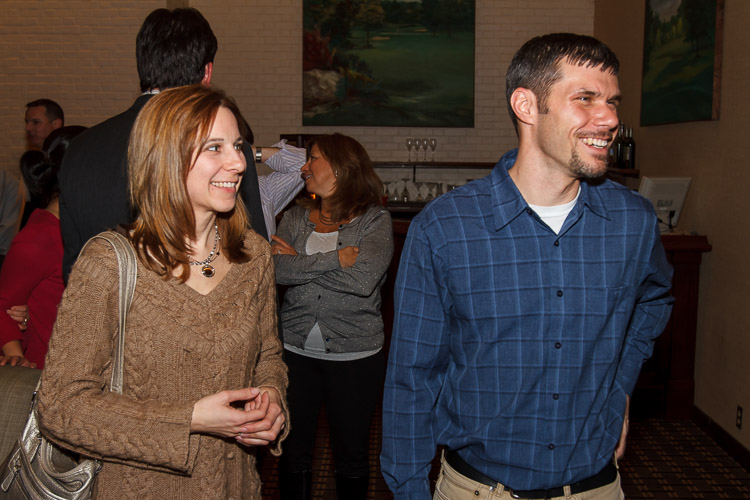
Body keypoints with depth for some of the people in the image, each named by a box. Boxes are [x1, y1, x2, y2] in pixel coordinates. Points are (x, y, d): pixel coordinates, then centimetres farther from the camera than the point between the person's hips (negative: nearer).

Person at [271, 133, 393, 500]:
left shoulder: (375, 220, -4)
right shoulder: (296, 217, 7)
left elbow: (363, 280, -20)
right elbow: (276, 270, -9)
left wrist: (301, 262, -11)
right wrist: (336, 258, -15)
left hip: (355, 356, -3)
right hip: (296, 350, 3)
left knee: (351, 455, 12)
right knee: (293, 451, 13)